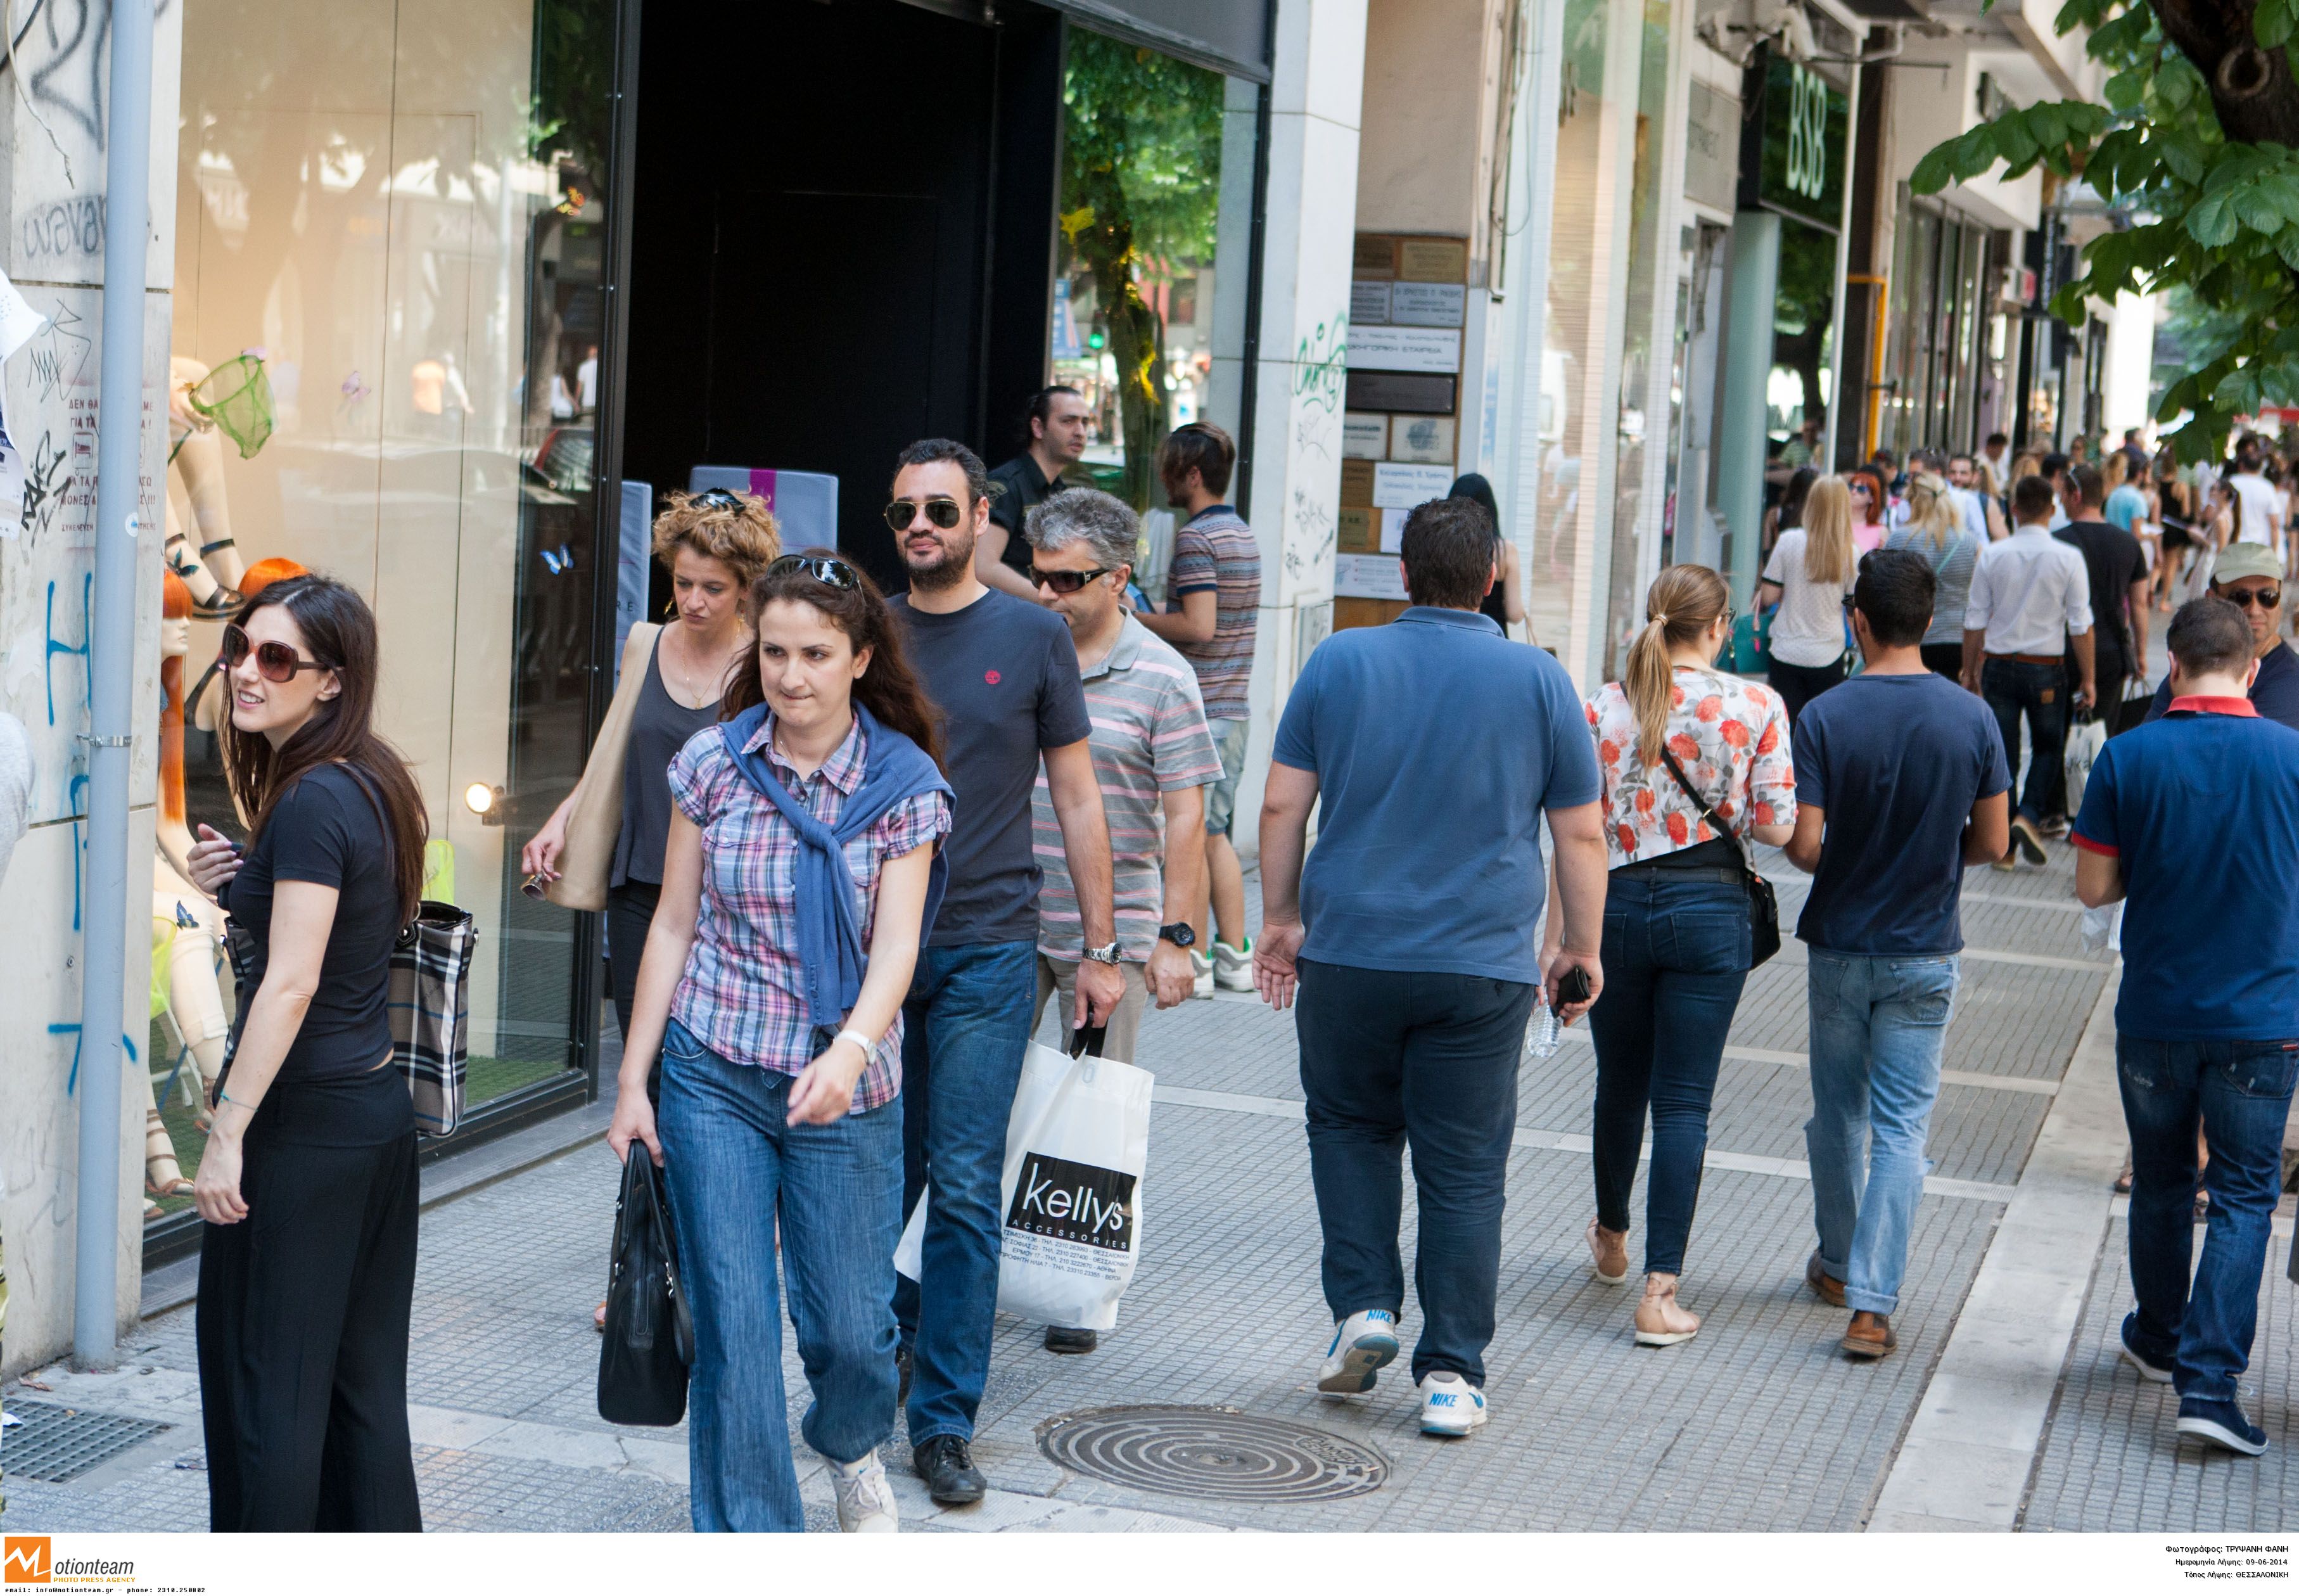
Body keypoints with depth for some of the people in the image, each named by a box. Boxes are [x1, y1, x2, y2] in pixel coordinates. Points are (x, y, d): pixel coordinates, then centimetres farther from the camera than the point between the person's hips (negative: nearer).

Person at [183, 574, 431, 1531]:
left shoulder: (311, 802, -17)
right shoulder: (373, 786, 10)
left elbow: (290, 984, -21)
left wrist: (227, 1133, -19)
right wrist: (237, 886, 7)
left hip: (304, 1123, -9)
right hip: (379, 1110, 9)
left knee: (262, 1382, 1)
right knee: (363, 1385, 14)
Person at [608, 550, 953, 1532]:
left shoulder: (903, 783, -4)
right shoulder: (713, 762, 0)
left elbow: (897, 944, -12)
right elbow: (674, 925, 5)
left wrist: (850, 1052, -30)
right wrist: (633, 1080, 4)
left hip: (845, 1087, -1)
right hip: (714, 1079, 1)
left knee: (847, 1327, 6)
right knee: (732, 1329, -1)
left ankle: (852, 1447, 41)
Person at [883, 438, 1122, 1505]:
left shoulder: (1032, 636, 2)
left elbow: (1076, 797, 6)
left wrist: (1099, 948, 3)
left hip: (986, 951, -2)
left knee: (964, 1192, -4)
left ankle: (944, 1424, 4)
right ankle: (893, 1337, 32)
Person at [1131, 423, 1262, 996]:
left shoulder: (1195, 537, -15)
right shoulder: (1244, 534, 13)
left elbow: (1199, 626, -22)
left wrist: (1134, 620, -10)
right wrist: (1153, 620, 19)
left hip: (1199, 707, -9)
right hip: (1236, 705, 9)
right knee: (1216, 832, 15)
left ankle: (1194, 961, 1)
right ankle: (1234, 955, 17)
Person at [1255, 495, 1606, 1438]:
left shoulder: (1339, 663, 1)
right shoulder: (1539, 681, 0)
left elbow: (1282, 808, 2)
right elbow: (1581, 836, 3)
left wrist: (1280, 919, 13)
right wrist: (1582, 950, 13)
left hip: (1349, 955, 1)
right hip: (1482, 968, 0)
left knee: (1349, 1128, 21)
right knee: (1465, 1168, 5)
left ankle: (1363, 1305, 8)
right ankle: (1451, 1375, 6)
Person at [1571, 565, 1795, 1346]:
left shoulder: (1603, 707, -4)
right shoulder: (1757, 708, -7)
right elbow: (1775, 826, -7)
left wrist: (1558, 937, 3)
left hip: (1619, 907, 2)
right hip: (1709, 911, -2)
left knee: (1620, 1085, 20)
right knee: (1683, 1102, 1)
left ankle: (1613, 1239, 42)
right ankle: (1660, 1291, -5)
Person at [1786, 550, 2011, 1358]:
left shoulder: (1825, 718, -13)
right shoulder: (1972, 719, -8)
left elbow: (1804, 845, -14)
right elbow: (1993, 842, -3)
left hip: (1839, 947, 0)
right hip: (1925, 954, 0)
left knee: (1837, 1114, 17)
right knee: (1901, 1128, 1)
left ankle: (1839, 1265, 33)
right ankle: (1872, 1303, -7)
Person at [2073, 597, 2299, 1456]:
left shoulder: (2128, 756, -8)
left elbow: (2093, 887, -3)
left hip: (2155, 1011, 1)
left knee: (2161, 1181, 19)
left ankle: (2158, 1339, 37)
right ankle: (2208, 1378, -8)